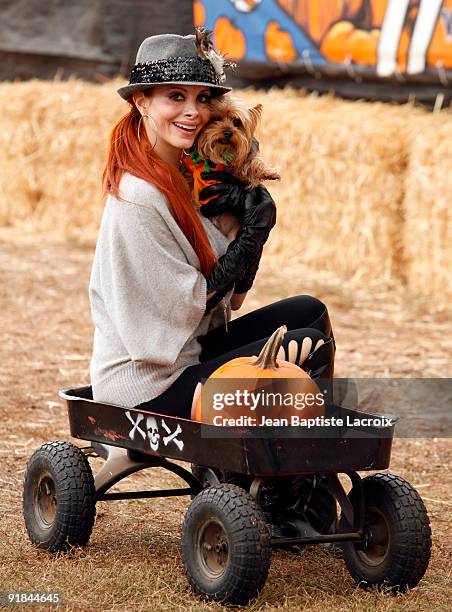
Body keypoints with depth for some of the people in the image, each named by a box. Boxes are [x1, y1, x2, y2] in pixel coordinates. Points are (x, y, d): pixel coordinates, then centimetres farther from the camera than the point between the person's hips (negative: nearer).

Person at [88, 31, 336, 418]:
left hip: (187, 353, 9)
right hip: (149, 389, -9)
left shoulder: (183, 175, 8)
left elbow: (234, 294, 7)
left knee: (308, 312, 8)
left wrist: (250, 199, -8)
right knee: (311, 349, -13)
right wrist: (254, 231, -12)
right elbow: (186, 306, -17)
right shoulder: (138, 197, -19)